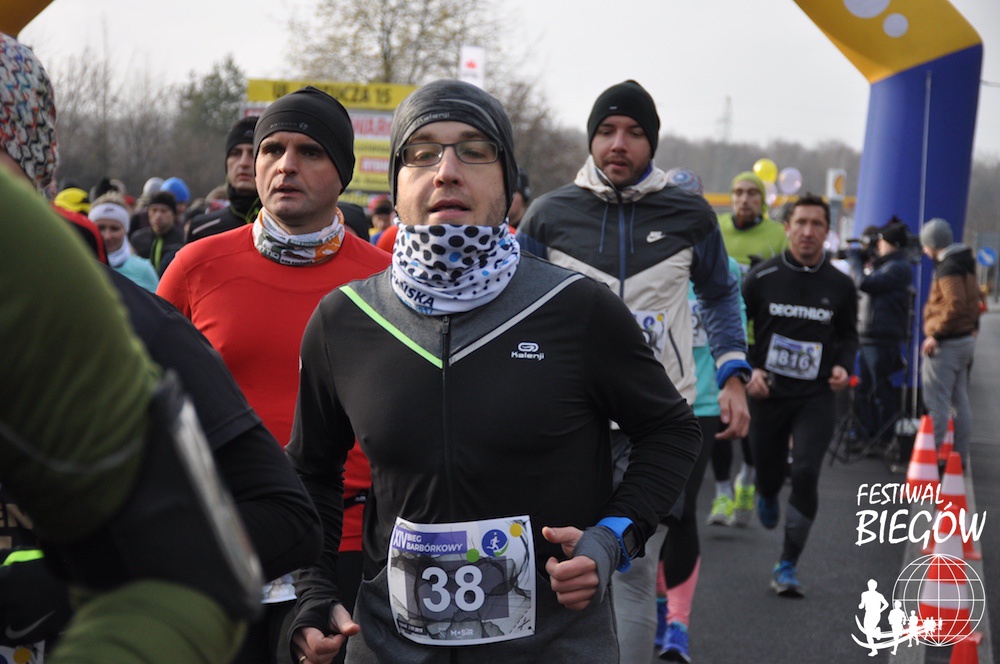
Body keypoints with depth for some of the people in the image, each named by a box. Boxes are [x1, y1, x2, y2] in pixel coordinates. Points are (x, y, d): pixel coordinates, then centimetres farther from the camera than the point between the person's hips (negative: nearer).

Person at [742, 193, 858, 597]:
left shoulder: (840, 285, 3)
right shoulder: (762, 278, -3)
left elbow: (848, 336, 17)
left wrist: (842, 365, -2)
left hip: (816, 398, 0)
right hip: (767, 394, 0)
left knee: (805, 474, -16)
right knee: (769, 474, 9)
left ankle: (788, 566, -4)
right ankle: (766, 497, 51)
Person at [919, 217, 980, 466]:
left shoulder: (948, 267, -16)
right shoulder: (965, 263, 14)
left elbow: (956, 304, -26)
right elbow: (971, 302, 19)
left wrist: (936, 335, -21)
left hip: (946, 343, -10)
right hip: (965, 338, 10)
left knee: (936, 403, -7)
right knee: (960, 401, 13)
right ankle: (960, 456, 18)